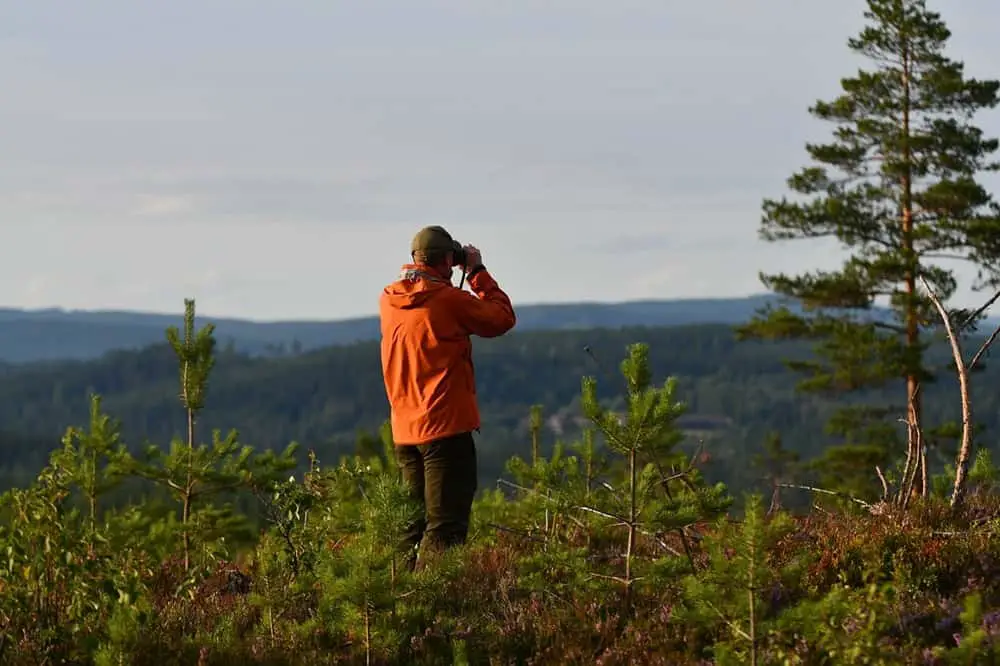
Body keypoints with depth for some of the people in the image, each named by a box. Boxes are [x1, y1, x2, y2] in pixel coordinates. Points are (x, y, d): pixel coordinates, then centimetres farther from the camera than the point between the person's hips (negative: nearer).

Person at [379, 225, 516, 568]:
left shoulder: (388, 300, 5)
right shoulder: (448, 299, -13)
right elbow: (502, 318, -1)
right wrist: (478, 272, 7)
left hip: (405, 430, 7)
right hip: (446, 426, -7)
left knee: (415, 520, 15)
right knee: (445, 526, -6)